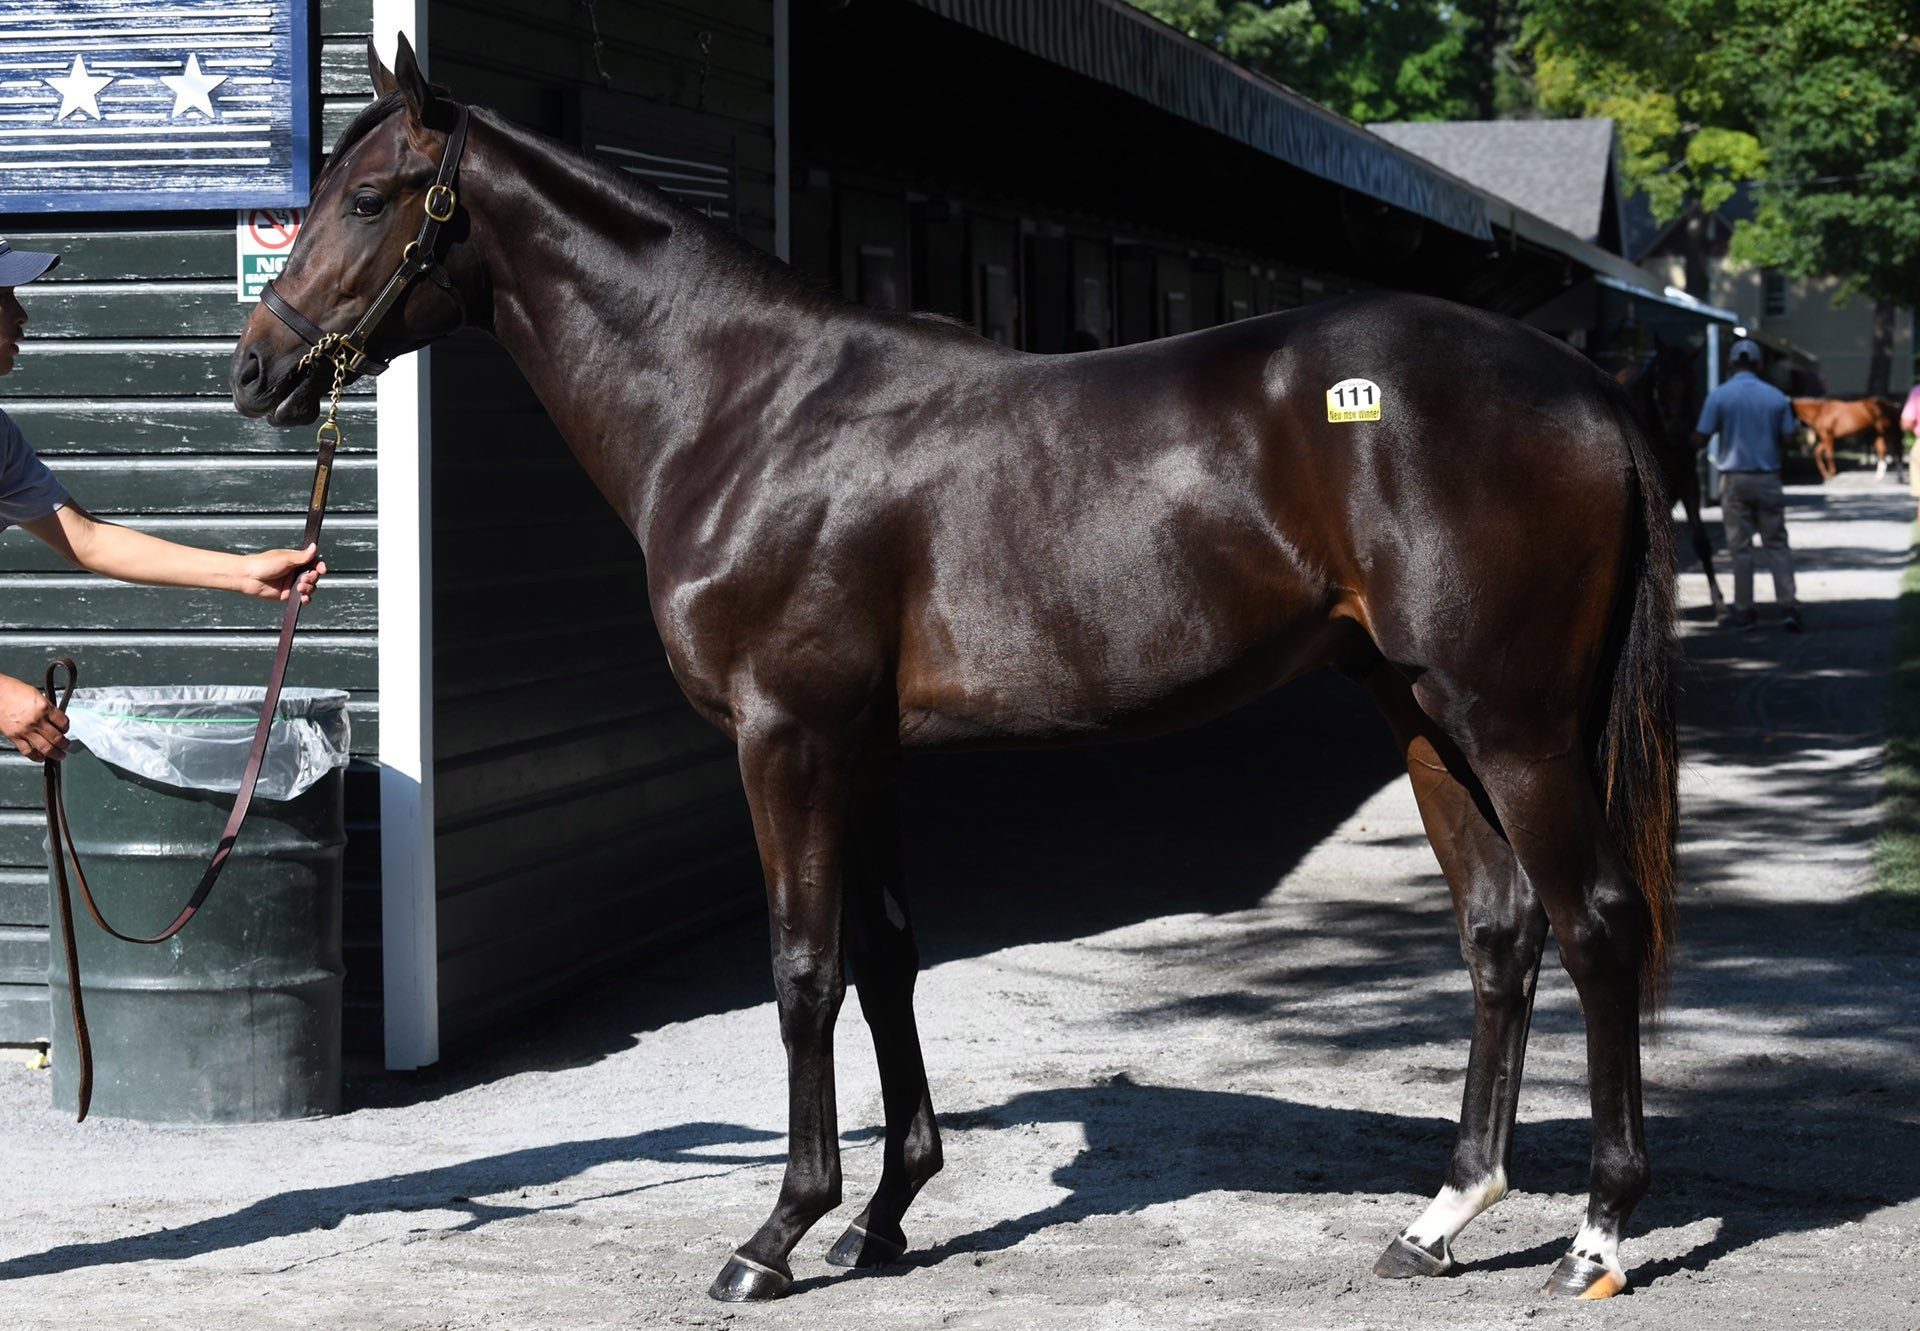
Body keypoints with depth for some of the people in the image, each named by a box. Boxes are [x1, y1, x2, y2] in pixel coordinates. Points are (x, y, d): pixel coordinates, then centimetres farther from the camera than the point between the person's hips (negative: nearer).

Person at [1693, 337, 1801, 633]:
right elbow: (1789, 438, 1)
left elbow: (1700, 440, -7)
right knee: (1777, 544, 6)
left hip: (1735, 478, -1)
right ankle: (1788, 606, -4)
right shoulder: (1776, 397, -1)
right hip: (1768, 479, 1)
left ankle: (1744, 610, 9)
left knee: (1741, 547, 5)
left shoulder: (1719, 396, -7)